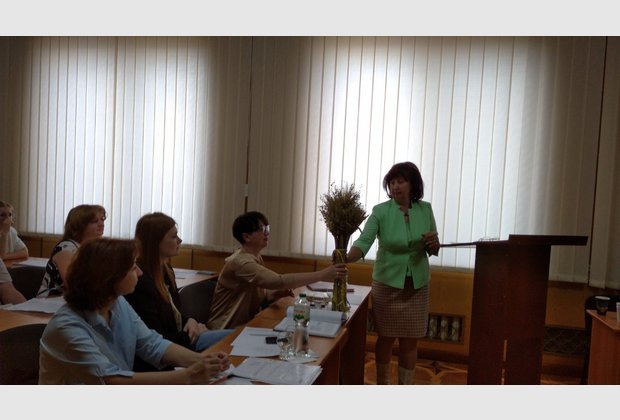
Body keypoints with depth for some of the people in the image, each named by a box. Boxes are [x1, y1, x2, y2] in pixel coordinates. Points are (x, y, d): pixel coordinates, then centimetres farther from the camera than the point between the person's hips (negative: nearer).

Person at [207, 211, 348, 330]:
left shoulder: (256, 258, 8)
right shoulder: (241, 262, -23)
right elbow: (279, 281, -35)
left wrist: (277, 294, -9)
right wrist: (321, 275, -36)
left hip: (246, 324, 8)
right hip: (228, 330, -8)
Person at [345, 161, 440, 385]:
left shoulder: (425, 209, -2)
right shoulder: (380, 211, -10)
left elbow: (433, 251, 6)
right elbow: (364, 242, -23)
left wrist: (433, 244, -17)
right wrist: (346, 258, -42)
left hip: (417, 285, 2)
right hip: (387, 283, -2)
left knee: (410, 341, 9)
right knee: (385, 338, 8)